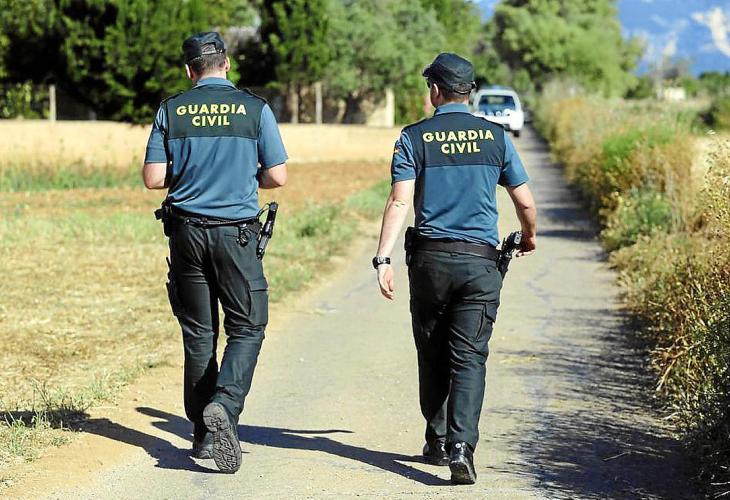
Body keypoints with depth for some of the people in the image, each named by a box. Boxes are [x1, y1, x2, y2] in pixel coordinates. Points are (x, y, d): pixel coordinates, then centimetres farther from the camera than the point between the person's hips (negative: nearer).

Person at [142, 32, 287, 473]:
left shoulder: (171, 111, 1)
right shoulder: (254, 108, -3)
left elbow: (154, 178, -1)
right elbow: (278, 177, -4)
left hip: (187, 232, 3)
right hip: (236, 233, -2)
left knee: (198, 334, 11)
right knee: (247, 328, 5)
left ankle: (205, 434, 14)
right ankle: (224, 404, -19)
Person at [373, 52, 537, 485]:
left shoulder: (414, 137, 0)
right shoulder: (495, 137, 5)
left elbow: (399, 202, -9)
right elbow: (526, 202, 8)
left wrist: (383, 258, -11)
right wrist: (529, 238, 28)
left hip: (430, 258, 0)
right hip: (480, 260, 0)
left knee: (433, 355, 14)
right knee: (469, 357, -2)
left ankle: (438, 441, 24)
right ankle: (461, 445, -17)